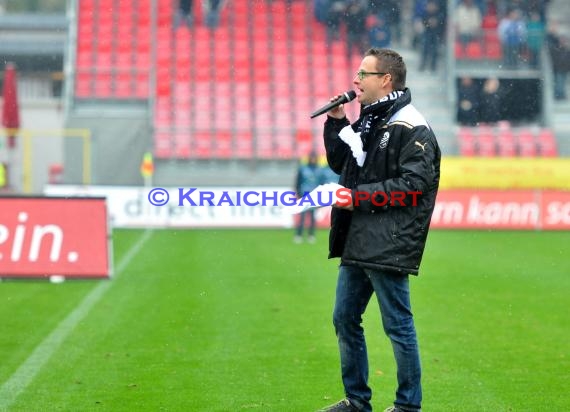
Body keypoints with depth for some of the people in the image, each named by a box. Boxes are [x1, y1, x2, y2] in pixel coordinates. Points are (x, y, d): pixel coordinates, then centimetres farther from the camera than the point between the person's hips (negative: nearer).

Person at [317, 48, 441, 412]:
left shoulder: (412, 129, -12)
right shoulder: (366, 122, 16)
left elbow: (414, 183, -19)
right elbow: (341, 164, 24)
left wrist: (359, 197, -18)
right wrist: (336, 124, 10)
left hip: (388, 245, -9)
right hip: (356, 242, 9)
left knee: (398, 324, -1)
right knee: (345, 319, 14)